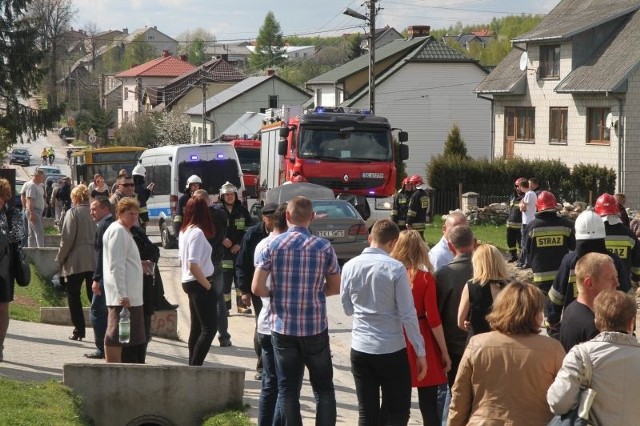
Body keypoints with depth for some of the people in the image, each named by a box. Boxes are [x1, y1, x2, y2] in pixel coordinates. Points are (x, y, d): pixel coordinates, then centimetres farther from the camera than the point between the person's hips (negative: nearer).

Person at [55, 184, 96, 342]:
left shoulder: (73, 213, -8)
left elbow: (67, 239, -11)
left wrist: (60, 258, -1)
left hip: (76, 261, -4)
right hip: (95, 261, 4)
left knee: (74, 296, 7)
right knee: (94, 296, 9)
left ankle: (79, 330, 4)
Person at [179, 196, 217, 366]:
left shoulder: (184, 231, 9)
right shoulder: (197, 232, -18)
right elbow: (193, 265, -24)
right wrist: (208, 285, -14)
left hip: (188, 282, 9)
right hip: (199, 284, -9)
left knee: (197, 327, 15)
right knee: (209, 328, -8)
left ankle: (193, 366, 18)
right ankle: (195, 366, -13)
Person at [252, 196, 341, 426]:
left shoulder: (272, 246, -4)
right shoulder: (324, 247, -4)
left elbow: (257, 288, -7)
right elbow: (335, 287, 4)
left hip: (283, 328, 0)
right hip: (315, 328, 0)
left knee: (288, 389, 8)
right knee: (323, 389, 10)